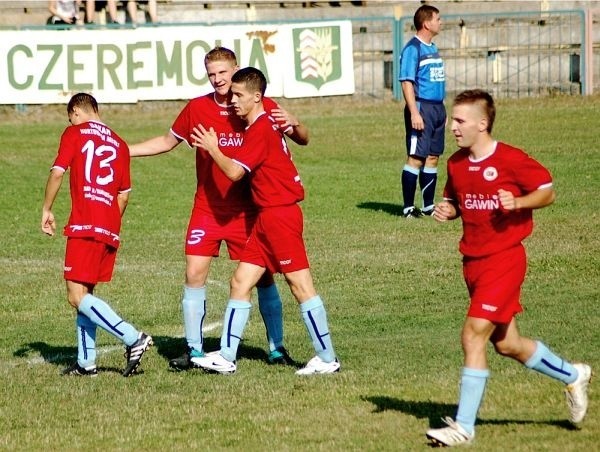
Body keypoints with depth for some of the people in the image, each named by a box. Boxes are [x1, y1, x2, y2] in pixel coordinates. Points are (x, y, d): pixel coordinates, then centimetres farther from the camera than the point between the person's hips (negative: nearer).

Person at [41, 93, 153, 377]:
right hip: (109, 231, 7)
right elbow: (124, 195, 17)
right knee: (85, 293, 16)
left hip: (84, 226, -7)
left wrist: (46, 210, 4)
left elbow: (57, 172, -7)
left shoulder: (74, 133, 2)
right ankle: (86, 362, 13)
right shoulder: (119, 144, 17)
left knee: (77, 296, -9)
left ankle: (133, 338, -20)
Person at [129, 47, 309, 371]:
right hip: (207, 209, 2)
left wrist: (293, 124, -25)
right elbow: (167, 141, 16)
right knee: (194, 274, -5)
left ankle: (277, 347, 14)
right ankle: (194, 350, 5)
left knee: (263, 277, 0)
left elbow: (303, 140, -1)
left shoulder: (261, 107, -5)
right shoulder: (197, 108, 1)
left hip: (248, 210, -1)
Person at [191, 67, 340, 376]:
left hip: (279, 214, -10)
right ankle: (226, 357, 11)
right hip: (267, 217, 10)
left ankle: (327, 359, -2)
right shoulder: (265, 125, 15)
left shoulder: (261, 130, -15)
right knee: (241, 282, 8)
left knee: (299, 285, -6)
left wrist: (212, 149, -4)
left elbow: (234, 172, -19)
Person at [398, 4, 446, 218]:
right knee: (416, 158, -8)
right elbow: (407, 82, -16)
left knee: (433, 157, 10)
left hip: (437, 108, 9)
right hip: (422, 107, -9)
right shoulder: (413, 49, -11)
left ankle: (429, 206, 15)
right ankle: (408, 208, -5)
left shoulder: (432, 48, 16)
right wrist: (414, 113, -22)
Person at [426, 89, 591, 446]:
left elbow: (548, 192, -5)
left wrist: (518, 202, -22)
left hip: (504, 259, -8)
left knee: (474, 334, -14)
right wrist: (446, 211, -2)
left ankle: (464, 427, -9)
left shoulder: (511, 160, -13)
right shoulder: (456, 164, 6)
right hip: (473, 261, 8)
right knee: (506, 343, 14)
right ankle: (573, 376, 36)